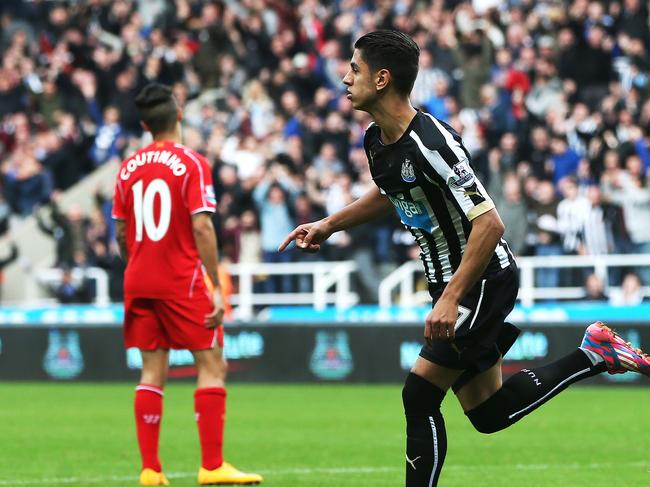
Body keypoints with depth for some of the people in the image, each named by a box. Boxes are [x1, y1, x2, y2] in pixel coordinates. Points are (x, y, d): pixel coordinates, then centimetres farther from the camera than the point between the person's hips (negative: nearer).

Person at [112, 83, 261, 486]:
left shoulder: (129, 168, 7)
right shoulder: (191, 163, -9)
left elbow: (121, 232, 12)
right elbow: (201, 228, -15)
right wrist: (217, 288, -14)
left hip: (139, 282, 6)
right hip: (182, 281, -6)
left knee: (153, 370, 8)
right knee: (212, 365, -1)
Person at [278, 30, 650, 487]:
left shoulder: (431, 143, -26)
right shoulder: (377, 140, 2)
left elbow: (489, 224, -29)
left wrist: (451, 299, -31)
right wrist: (327, 226, 19)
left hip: (486, 280, -9)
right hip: (450, 282, 9)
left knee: (419, 397, -13)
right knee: (489, 413, 12)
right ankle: (593, 355, 23)